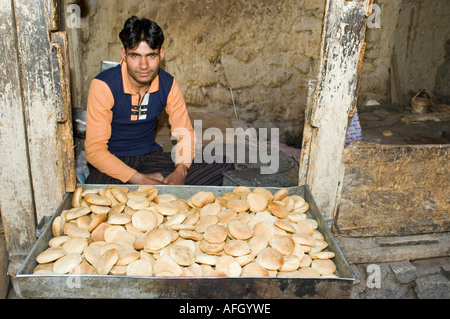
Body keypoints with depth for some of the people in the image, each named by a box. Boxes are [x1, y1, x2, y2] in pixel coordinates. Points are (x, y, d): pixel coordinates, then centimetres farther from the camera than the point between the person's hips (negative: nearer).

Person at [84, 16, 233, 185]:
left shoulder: (168, 84, -5)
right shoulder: (103, 85, -18)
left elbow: (185, 133, 2)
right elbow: (94, 150, -18)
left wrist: (180, 172, -19)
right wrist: (140, 179, -28)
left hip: (151, 157, 4)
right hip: (112, 162, -3)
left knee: (224, 168, -12)